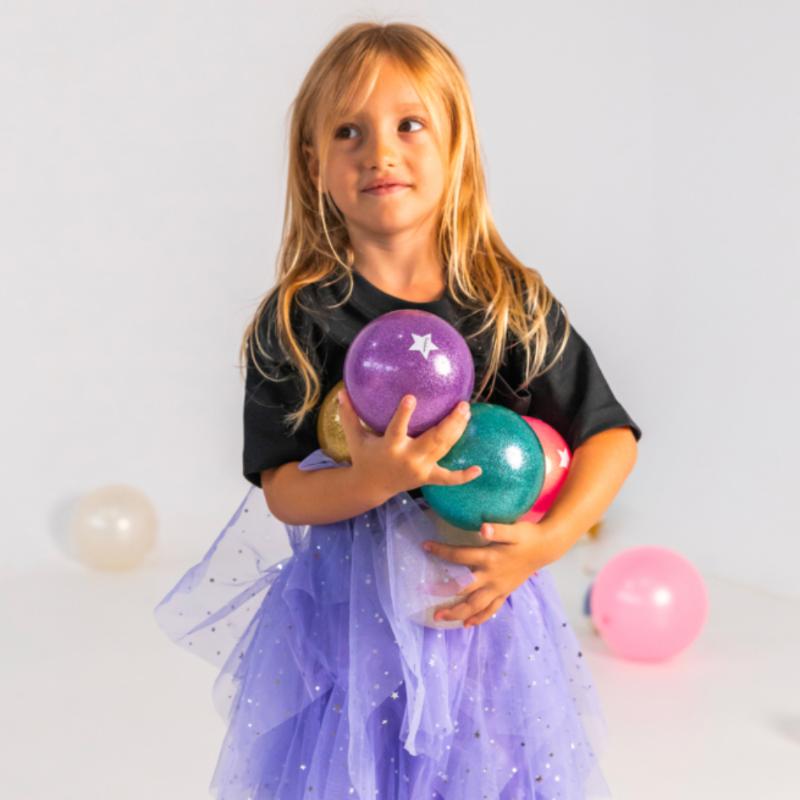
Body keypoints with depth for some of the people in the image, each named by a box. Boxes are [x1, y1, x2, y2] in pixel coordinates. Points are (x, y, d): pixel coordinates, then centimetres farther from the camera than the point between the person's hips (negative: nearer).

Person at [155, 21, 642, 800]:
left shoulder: (514, 303, -6)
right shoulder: (296, 320, -9)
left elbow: (611, 435, -2)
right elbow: (281, 492, -10)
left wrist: (549, 540, -17)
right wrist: (371, 480, -29)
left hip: (482, 606, 1)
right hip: (346, 615, -1)